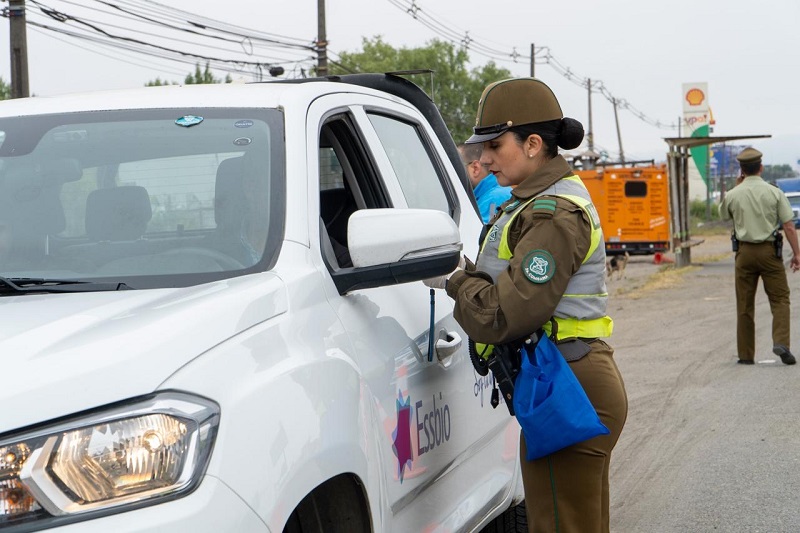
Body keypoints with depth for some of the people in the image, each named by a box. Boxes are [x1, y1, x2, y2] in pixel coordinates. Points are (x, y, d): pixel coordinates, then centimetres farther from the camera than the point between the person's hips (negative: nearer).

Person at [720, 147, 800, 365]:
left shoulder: (733, 195, -2)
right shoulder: (774, 193, -5)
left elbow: (723, 214, 21)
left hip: (745, 251, 2)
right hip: (769, 250, -1)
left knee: (745, 305, 7)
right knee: (780, 299, 6)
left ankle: (746, 354, 9)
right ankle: (781, 342, -14)